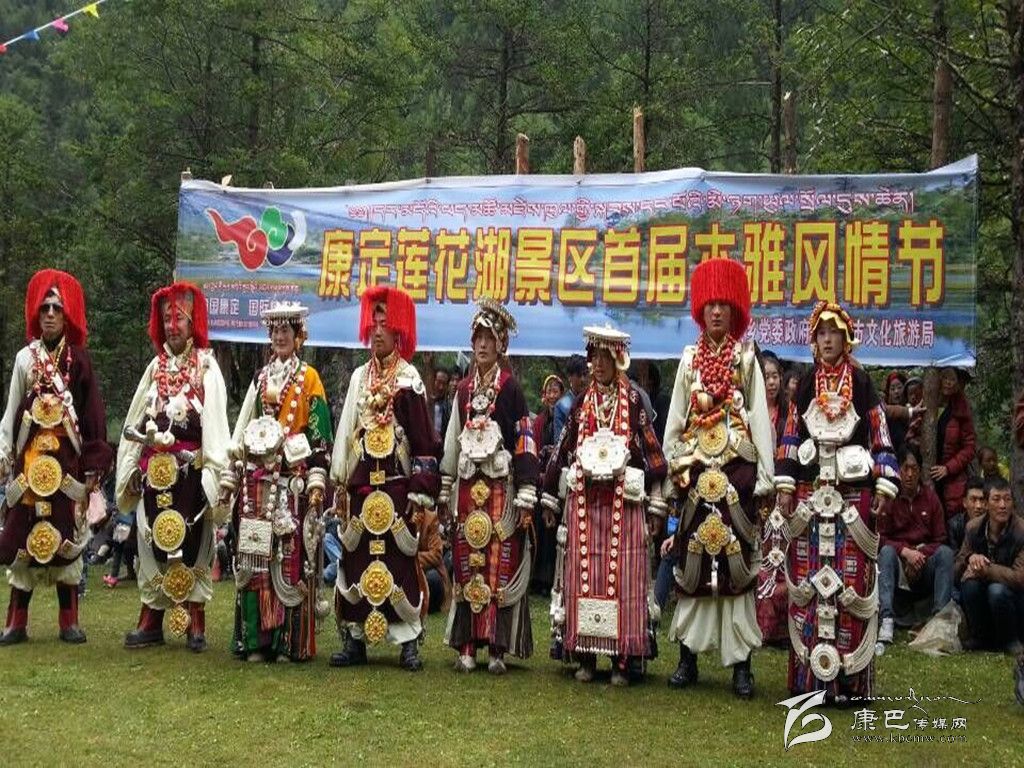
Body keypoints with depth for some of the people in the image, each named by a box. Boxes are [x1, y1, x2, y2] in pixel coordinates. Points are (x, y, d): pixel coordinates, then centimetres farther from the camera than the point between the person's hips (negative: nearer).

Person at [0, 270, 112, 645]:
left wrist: (94, 464, -4)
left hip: (68, 460, -1)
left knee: (66, 536, 2)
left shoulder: (78, 359, 3)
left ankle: (69, 621, 8)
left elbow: (93, 415, 1)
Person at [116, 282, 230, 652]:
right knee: (153, 541, 6)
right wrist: (132, 467, 9)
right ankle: (151, 621, 12)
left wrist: (215, 472, -14)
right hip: (155, 469, 4)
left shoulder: (206, 367, 1)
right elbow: (135, 421, 15)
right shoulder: (156, 367, 14)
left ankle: (196, 624, 4)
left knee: (192, 543, -1)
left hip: (190, 469, -4)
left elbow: (216, 424, -7)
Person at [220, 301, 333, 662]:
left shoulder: (308, 378, 3)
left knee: (291, 559, -5)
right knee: (253, 558, 3)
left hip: (292, 480, -4)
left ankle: (290, 642, 1)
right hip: (258, 480, 5)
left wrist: (316, 481, -12)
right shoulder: (261, 378, 17)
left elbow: (319, 436, -3)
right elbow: (241, 432, 18)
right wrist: (231, 477, 12)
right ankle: (255, 640, 9)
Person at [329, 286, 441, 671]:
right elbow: (346, 432, 12)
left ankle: (408, 643, 5)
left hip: (396, 486, -4)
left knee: (399, 562, -3)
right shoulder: (359, 377, 12)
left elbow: (425, 441, -5)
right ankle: (354, 639, 14)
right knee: (356, 560, 6)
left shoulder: (409, 379, -2)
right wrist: (340, 484, 8)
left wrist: (422, 492, -10)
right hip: (361, 485, 4)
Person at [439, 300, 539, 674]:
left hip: (501, 488, -4)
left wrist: (526, 498, -11)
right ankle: (467, 646, 9)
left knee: (501, 566, -5)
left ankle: (498, 648, 1)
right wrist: (444, 492, 15)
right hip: (468, 488, 4)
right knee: (466, 566, 3)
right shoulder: (464, 389, 13)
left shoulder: (510, 388, -2)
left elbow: (526, 443, -6)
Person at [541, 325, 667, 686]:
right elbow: (562, 452, 14)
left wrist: (655, 507, -1)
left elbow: (653, 454, 1)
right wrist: (550, 500, 14)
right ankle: (584, 655, 10)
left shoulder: (634, 401, 2)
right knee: (582, 576, 2)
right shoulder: (581, 402, 11)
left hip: (624, 503, -2)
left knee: (623, 577, -2)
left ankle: (622, 659, 4)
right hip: (582, 500, 3)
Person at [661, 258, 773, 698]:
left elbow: (760, 417, 1)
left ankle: (741, 662, 1)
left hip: (737, 467, -2)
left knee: (737, 558, -3)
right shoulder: (690, 358, 12)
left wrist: (764, 477, -5)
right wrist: (674, 471, 6)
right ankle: (687, 656, 11)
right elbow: (675, 419, 12)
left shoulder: (746, 357, 6)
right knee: (692, 557, 3)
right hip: (696, 468, 2)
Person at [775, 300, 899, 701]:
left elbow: (881, 436, 2)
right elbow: (790, 436, 10)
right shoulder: (806, 384, 11)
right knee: (807, 576, 1)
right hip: (811, 490, 2)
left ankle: (849, 676, 2)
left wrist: (884, 486, -5)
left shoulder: (860, 382, 3)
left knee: (851, 578, -3)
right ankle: (809, 673, 8)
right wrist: (785, 485, 4)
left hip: (853, 491, -2)